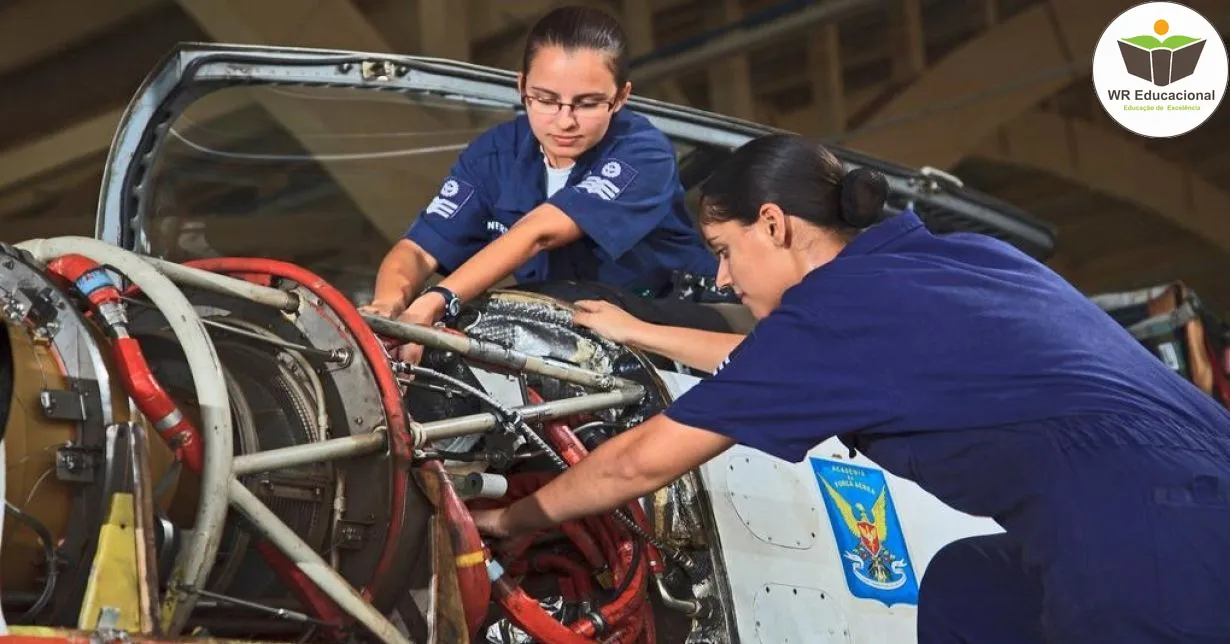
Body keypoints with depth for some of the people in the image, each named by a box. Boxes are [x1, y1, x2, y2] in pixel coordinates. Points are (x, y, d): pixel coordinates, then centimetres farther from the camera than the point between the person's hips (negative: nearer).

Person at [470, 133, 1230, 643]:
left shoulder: (830, 308, -4)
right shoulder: (954, 257, 19)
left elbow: (644, 461, 6)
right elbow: (782, 365, 37)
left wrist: (514, 518, 21)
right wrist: (642, 333, 46)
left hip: (1158, 557, -9)